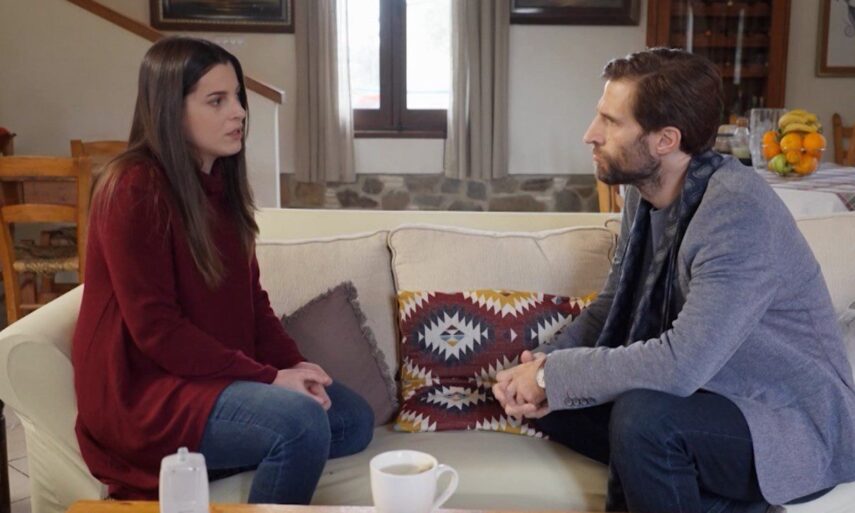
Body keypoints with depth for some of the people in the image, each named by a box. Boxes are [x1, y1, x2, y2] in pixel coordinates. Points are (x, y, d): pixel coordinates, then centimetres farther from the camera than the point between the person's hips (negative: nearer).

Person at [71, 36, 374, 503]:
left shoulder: (221, 182, 8)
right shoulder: (134, 189, -17)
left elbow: (251, 296, 9)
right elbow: (155, 329, -21)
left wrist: (293, 365, -8)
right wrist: (268, 377, -21)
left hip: (222, 374, 9)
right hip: (147, 388, -8)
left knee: (353, 418, 1)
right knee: (300, 423, -27)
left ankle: (207, 464, 1)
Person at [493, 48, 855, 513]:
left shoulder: (739, 212, -27)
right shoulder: (644, 192, -1)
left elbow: (681, 364, -34)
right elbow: (611, 304, 8)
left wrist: (553, 374, -23)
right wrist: (545, 365, -11)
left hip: (797, 423, -8)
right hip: (705, 392, 8)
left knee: (643, 417, -35)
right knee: (549, 400, 0)